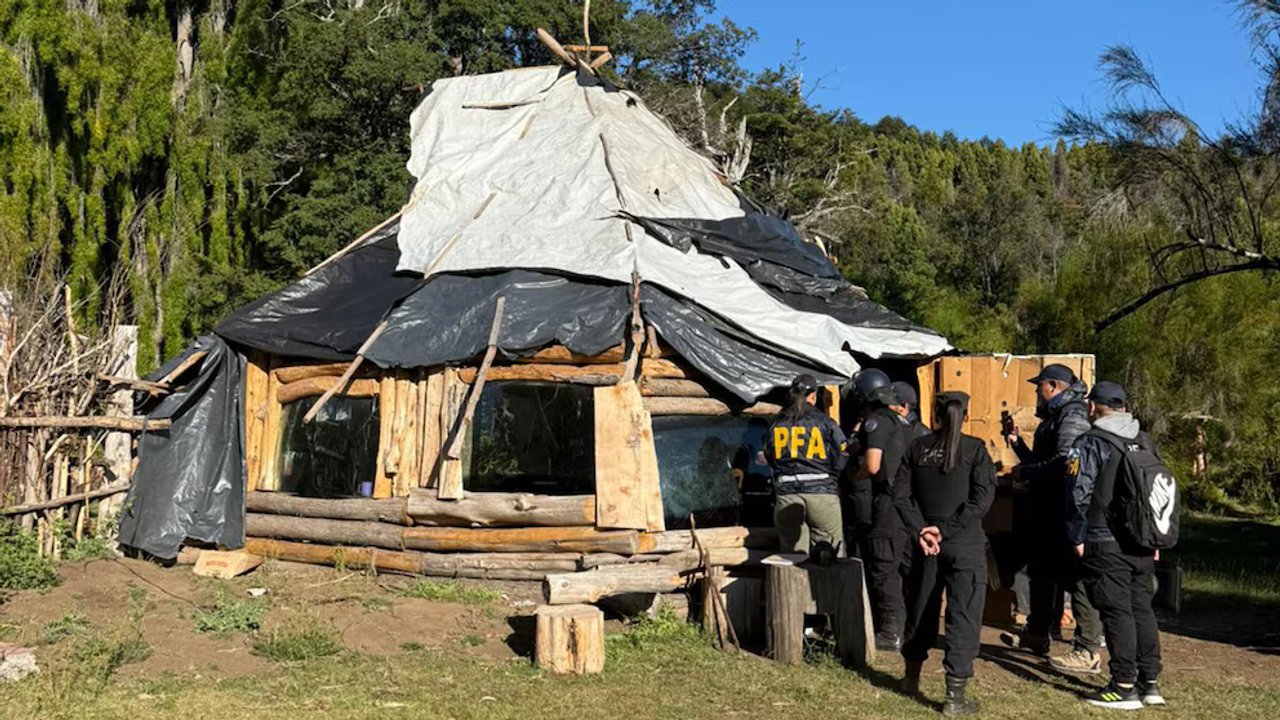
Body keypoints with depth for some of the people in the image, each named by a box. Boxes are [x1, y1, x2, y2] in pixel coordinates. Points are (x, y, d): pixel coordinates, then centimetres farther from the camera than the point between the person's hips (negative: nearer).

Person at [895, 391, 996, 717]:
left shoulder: (917, 447, 3)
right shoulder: (974, 449, -6)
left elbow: (901, 495, -1)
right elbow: (982, 498, -14)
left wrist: (922, 529, -6)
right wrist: (947, 529, -14)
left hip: (926, 540, 4)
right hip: (965, 543, -4)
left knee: (922, 608, 18)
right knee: (963, 614, -1)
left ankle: (911, 677, 32)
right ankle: (955, 695, -2)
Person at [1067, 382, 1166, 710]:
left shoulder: (1090, 443, -9)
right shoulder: (1146, 443, 12)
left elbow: (1079, 495, -13)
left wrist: (1078, 538, -4)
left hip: (1106, 546, -6)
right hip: (1143, 546, 6)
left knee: (1117, 613, -2)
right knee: (1143, 610, 13)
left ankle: (1124, 687, 1)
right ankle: (1150, 683, 19)